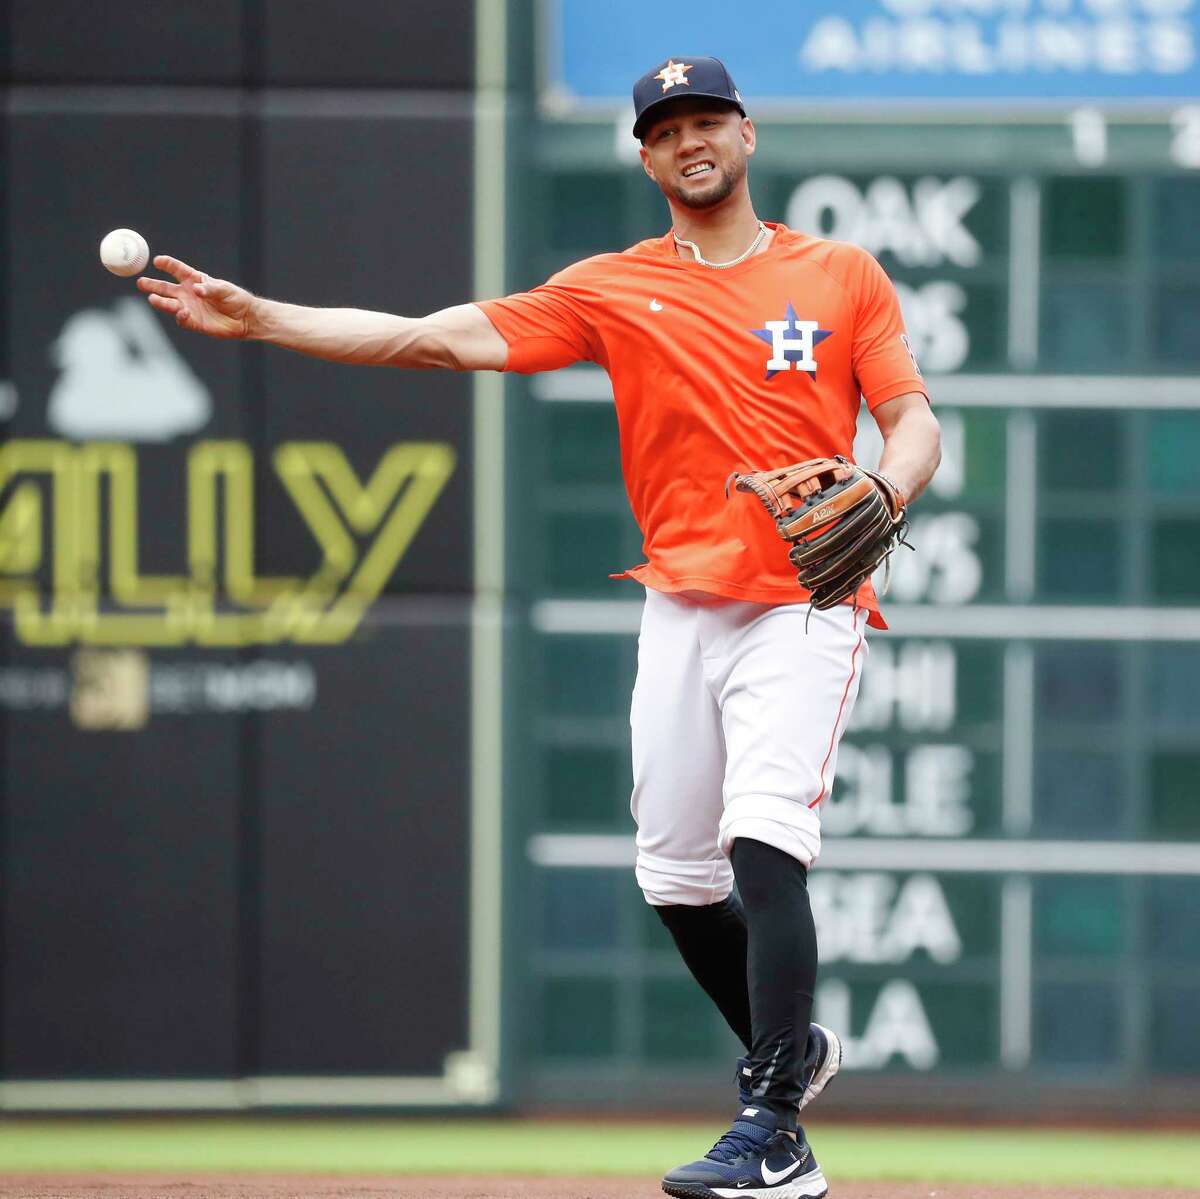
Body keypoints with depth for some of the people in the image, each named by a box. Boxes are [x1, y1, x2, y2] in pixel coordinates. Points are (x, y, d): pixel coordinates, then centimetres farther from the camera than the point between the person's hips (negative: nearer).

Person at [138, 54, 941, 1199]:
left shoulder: (842, 276, 5)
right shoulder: (614, 289, 7)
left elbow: (913, 421, 1)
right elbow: (442, 338, 0)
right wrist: (256, 319, -8)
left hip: (802, 605, -4)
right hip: (680, 607, 4)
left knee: (764, 844, -19)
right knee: (675, 873, 6)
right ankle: (789, 1049, 32)